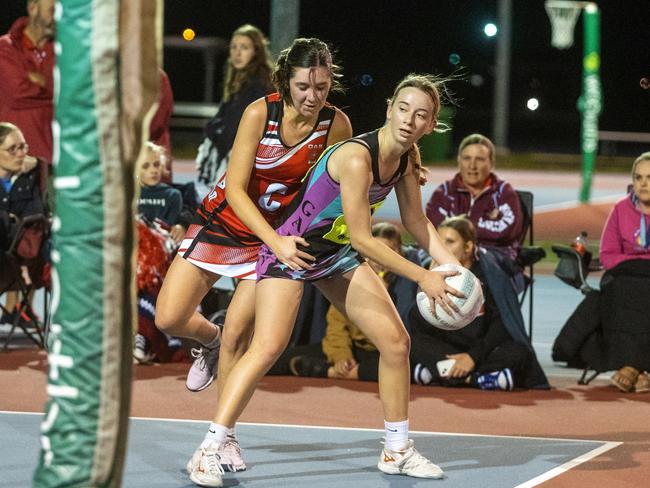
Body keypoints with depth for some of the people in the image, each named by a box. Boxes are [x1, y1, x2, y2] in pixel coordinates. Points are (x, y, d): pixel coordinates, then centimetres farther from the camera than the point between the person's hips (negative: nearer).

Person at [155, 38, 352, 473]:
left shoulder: (337, 124, -15)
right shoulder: (260, 112, -22)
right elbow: (236, 188, -23)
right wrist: (276, 241, -33)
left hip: (276, 235, 0)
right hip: (223, 222, 0)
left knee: (237, 338, -6)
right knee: (170, 319, -7)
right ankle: (209, 340, 28)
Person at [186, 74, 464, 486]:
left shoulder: (406, 159, -4)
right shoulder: (356, 157, -30)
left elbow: (416, 223, 10)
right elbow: (362, 238, -27)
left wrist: (453, 267, -3)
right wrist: (423, 278, -24)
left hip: (339, 253, 8)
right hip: (292, 249, -8)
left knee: (396, 342, 4)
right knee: (269, 347, -23)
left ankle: (397, 452, 19)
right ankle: (208, 452, -19)